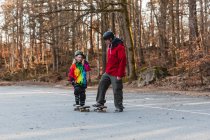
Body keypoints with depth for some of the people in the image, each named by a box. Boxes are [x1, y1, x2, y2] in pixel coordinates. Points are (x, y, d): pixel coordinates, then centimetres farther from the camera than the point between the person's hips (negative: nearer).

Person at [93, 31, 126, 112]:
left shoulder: (119, 47, -16)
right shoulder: (110, 47, 13)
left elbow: (122, 61, -20)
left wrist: (119, 74, -20)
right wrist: (107, 70, 18)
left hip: (115, 74, -9)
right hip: (108, 73, 9)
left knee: (117, 90, -2)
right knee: (101, 86, 11)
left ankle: (119, 107, 9)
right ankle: (100, 102, 23)